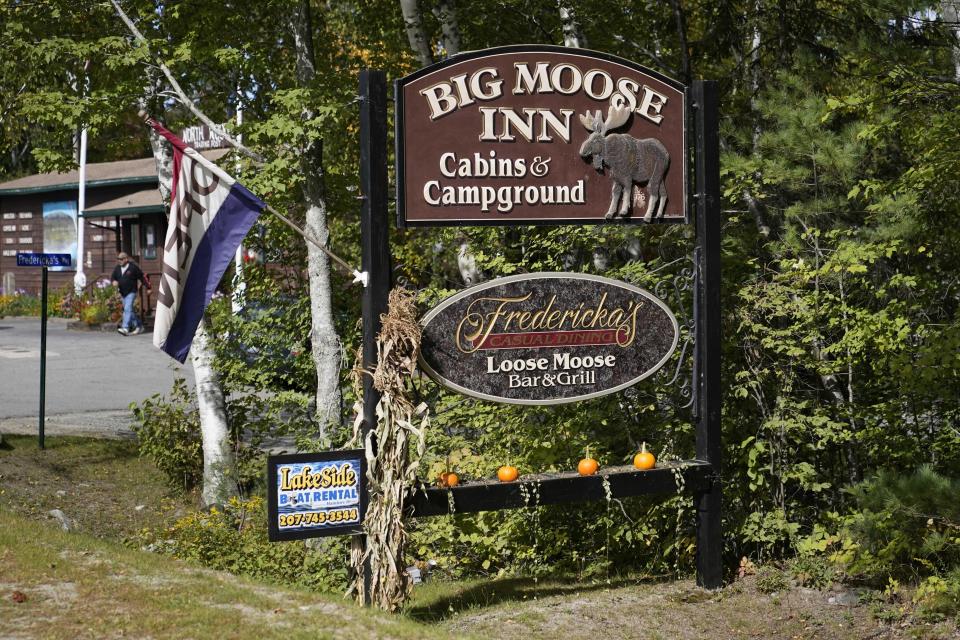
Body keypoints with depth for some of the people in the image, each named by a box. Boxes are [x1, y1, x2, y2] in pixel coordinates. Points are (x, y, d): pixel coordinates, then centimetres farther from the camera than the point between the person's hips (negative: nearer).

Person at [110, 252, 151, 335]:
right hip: (123, 293, 7)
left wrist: (148, 287, 0)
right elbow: (112, 276, 10)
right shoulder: (117, 268, 8)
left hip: (131, 292, -7)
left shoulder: (133, 267, -8)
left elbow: (142, 277, -3)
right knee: (130, 310, 13)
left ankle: (125, 328, -26)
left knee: (127, 309, -19)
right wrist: (114, 281, -15)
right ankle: (139, 326, 25)